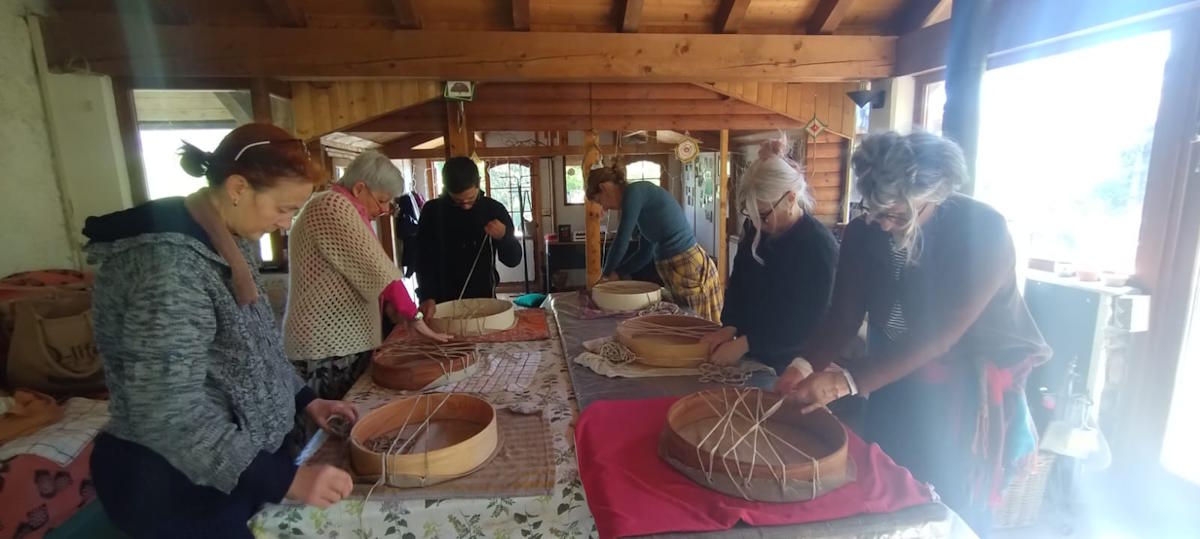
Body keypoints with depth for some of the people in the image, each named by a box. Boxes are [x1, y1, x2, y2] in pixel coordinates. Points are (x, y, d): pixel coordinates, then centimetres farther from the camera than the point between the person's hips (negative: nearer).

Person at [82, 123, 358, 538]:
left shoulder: (230, 242, 1)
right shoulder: (168, 264, -27)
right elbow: (170, 416, -30)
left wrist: (304, 400, 8)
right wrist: (286, 480, -30)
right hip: (178, 485, -8)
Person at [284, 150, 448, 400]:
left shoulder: (342, 209, 18)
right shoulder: (334, 206, -16)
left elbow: (361, 271, 19)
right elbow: (377, 270, -20)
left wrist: (396, 307, 8)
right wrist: (414, 318, -14)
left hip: (341, 340, 10)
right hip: (327, 346, -10)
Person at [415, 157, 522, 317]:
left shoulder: (494, 210, -5)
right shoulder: (432, 211, -7)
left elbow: (513, 260, -3)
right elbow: (424, 260, -7)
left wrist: (503, 237, -22)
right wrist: (427, 297, -21)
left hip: (484, 299, 1)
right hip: (443, 302, 0)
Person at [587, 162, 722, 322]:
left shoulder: (635, 191, -11)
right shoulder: (641, 196, 16)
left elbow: (621, 243, -10)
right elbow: (645, 253, 19)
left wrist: (606, 274, 6)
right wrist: (614, 274, 16)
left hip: (691, 269, -9)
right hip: (675, 272, 9)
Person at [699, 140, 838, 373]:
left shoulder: (820, 246, -21)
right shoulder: (754, 229, -3)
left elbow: (808, 325, -22)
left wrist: (746, 343, -25)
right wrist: (730, 326, -10)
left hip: (790, 366, -6)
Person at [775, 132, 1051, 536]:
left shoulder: (983, 230, -24)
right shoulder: (863, 232, -11)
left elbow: (940, 335, -31)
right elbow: (843, 316, -11)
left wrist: (849, 381, -39)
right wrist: (806, 364, -30)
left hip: (969, 388, -4)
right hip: (895, 380, 4)